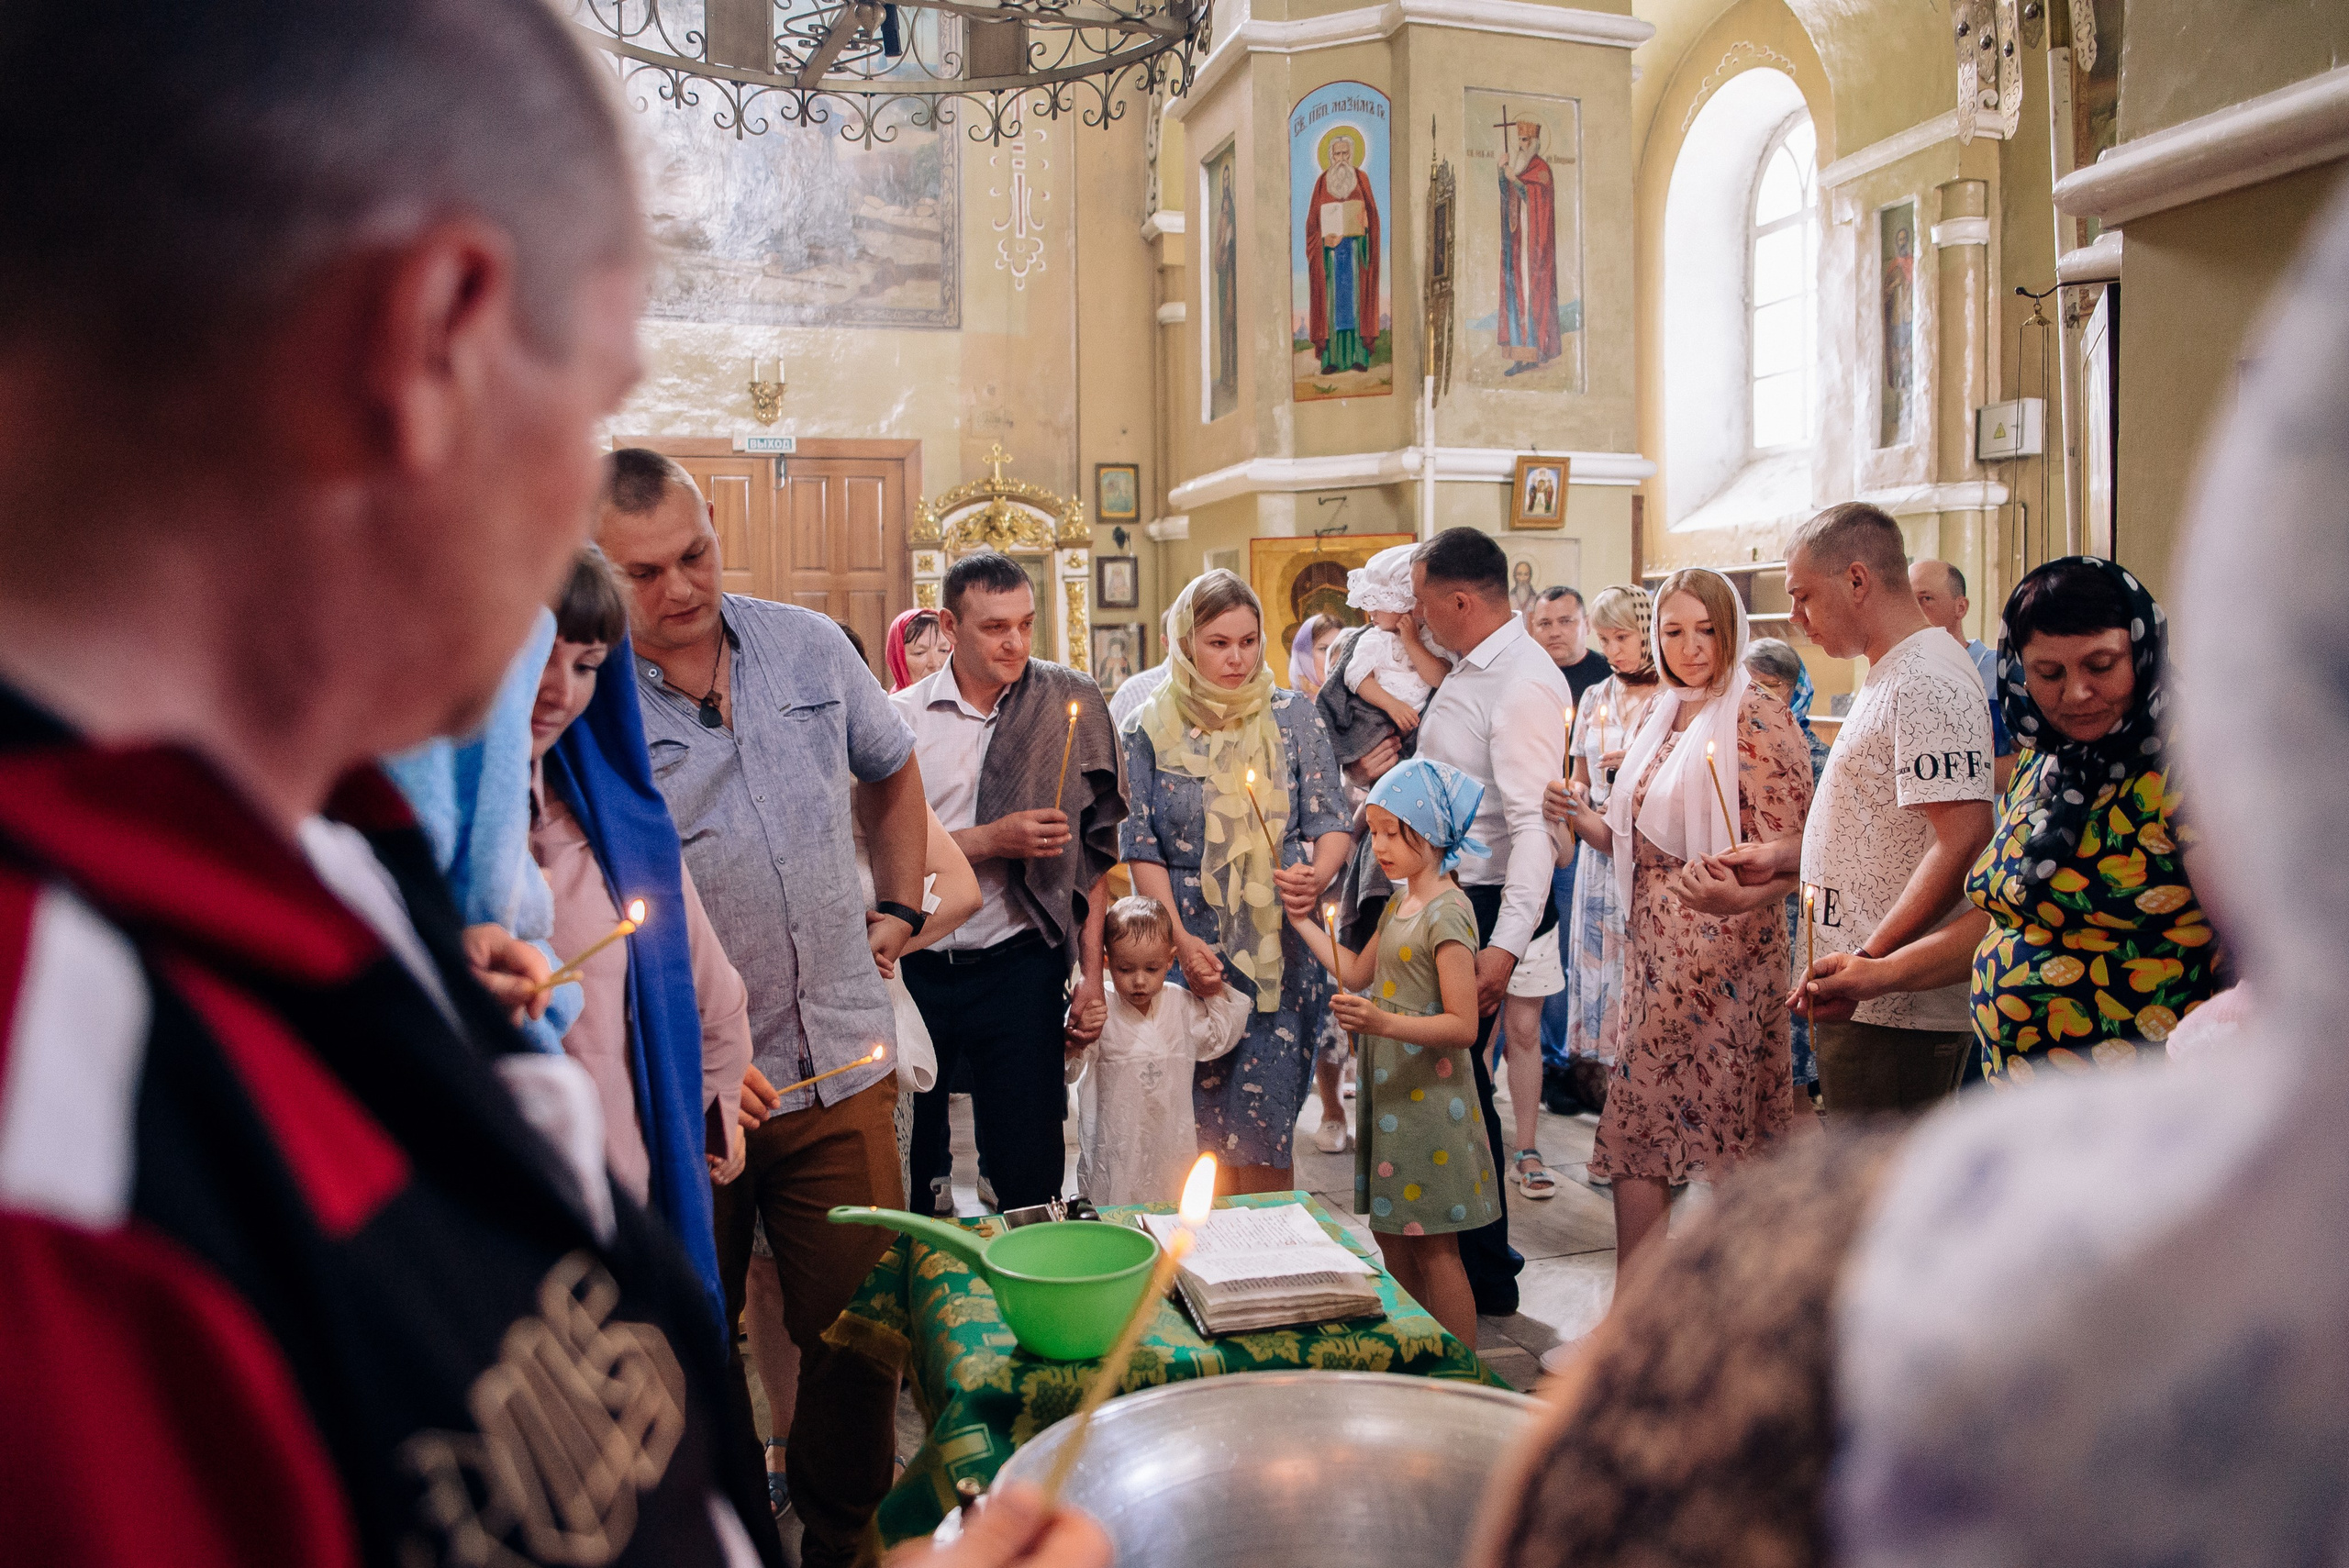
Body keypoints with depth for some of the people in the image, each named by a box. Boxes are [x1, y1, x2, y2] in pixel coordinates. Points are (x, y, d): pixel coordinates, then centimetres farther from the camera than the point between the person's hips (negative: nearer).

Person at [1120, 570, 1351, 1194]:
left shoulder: (1293, 715, 3)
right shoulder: (1151, 729, 2)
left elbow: (1331, 821, 4)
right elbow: (1143, 848, 2)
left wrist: (1318, 873, -18)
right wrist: (1180, 939, -9)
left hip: (1282, 948, 0)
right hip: (1193, 949, 1)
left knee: (1262, 1129, -4)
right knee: (1208, 1125, 5)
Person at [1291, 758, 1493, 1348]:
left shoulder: (1448, 912, -17)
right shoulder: (1398, 904, 11)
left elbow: (1463, 1026, -21)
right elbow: (1357, 974, 20)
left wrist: (1382, 1021, -33)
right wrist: (1301, 921, 16)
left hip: (1430, 1095, -9)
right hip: (1388, 1090, 9)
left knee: (1433, 1245, -2)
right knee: (1391, 1234, 15)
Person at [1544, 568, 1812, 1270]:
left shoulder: (1757, 719, -9)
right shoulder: (1662, 719, 15)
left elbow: (1793, 853, -16)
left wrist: (1737, 898, -36)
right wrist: (1583, 819, 1)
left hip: (1723, 953, -7)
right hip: (1656, 952, 8)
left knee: (1719, 1140, -1)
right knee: (1636, 1131, 9)